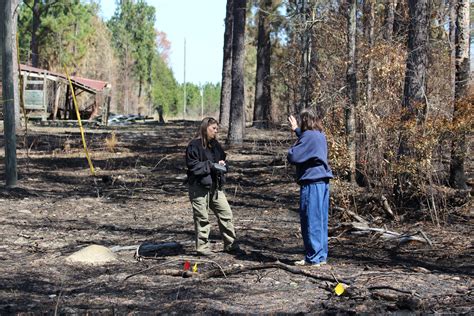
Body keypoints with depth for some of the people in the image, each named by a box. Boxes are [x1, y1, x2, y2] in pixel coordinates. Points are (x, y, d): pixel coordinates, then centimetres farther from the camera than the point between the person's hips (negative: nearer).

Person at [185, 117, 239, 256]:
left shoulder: (215, 145, 14)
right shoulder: (194, 145, -10)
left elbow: (222, 159, 25)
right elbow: (192, 165, -16)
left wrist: (222, 164, 1)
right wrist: (211, 166, -18)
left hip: (215, 187, 7)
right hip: (199, 187, -7)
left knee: (226, 214, 6)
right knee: (202, 218, 0)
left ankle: (230, 245, 15)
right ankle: (202, 247, 11)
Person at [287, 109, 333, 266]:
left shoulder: (308, 136, -13)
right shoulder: (320, 135, 13)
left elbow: (293, 157, -17)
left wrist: (293, 146, 3)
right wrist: (296, 130, 42)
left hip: (311, 183, -9)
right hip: (323, 181, 9)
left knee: (310, 220, -3)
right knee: (321, 221, 12)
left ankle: (313, 258, -1)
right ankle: (321, 256, 17)